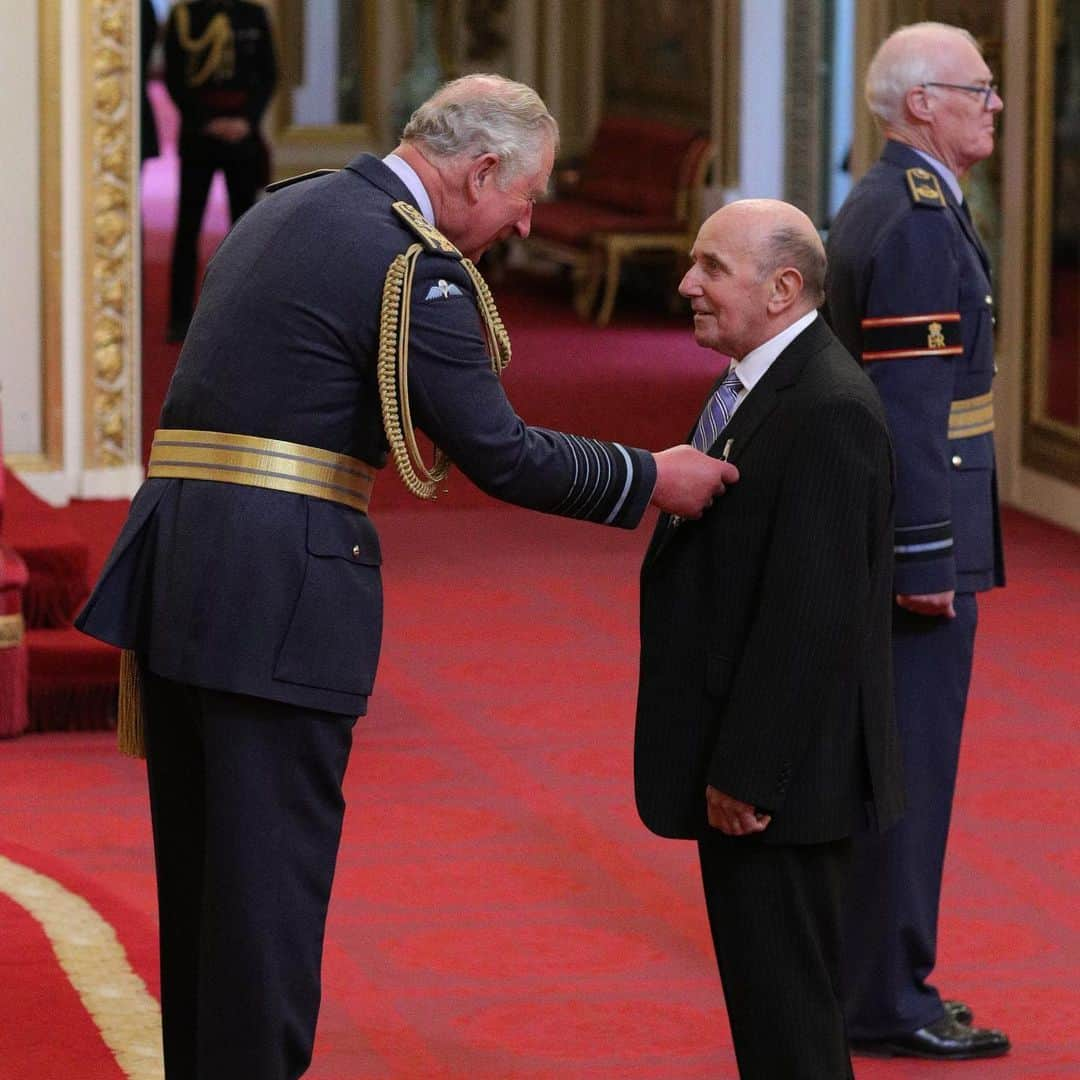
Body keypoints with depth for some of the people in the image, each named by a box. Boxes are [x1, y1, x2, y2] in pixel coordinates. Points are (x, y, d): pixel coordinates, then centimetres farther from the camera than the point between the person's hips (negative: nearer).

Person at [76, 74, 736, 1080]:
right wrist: (649, 479, 1)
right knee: (274, 875, -3)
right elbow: (499, 454, -10)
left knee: (199, 872, 15)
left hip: (173, 572, 9)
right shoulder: (412, 261, -11)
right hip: (277, 588, -9)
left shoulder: (283, 210, 17)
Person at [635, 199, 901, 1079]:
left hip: (781, 774, -10)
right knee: (764, 985, 17)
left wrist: (745, 771, -22)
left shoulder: (828, 412, -20)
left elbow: (811, 613, -24)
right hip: (743, 760, 10)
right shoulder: (763, 386, 12)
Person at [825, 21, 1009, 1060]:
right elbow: (910, 404, -22)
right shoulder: (920, 222, -17)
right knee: (910, 761, -4)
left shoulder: (872, 207, 15)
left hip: (877, 530, 10)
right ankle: (886, 1001, 1)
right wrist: (926, 559, -21)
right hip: (920, 536, -10)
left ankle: (855, 972, 23)